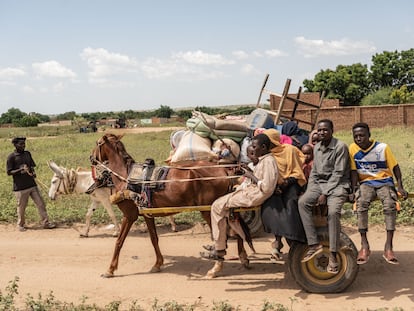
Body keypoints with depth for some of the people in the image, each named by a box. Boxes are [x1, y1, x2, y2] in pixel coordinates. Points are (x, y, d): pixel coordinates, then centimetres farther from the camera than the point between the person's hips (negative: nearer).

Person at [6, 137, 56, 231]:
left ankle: (45, 223, 9)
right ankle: (20, 224, 26)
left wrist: (32, 172, -5)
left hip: (32, 184, 5)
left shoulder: (27, 154, 8)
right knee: (21, 207, 7)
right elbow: (9, 172, -9)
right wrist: (20, 170, -22)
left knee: (41, 204, 3)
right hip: (20, 187, -5)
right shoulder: (11, 157, -8)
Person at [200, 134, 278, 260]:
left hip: (254, 195, -11)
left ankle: (219, 251, -1)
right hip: (249, 190, 11)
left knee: (217, 206, -8)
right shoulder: (264, 160, 12)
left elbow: (267, 188, -27)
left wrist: (252, 176, -17)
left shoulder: (268, 161, -20)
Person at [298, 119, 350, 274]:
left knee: (333, 211, -32)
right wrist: (309, 190, 3)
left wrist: (325, 193, -16)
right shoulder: (317, 147, 13)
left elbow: (338, 173, -12)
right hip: (319, 184, 6)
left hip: (337, 185, -6)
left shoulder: (341, 147, -7)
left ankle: (333, 254, -24)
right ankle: (314, 244, -23)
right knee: (302, 202, -23)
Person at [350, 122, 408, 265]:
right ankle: (364, 245, -28)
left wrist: (400, 187, -10)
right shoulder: (353, 148, -4)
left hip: (385, 182, -1)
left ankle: (388, 246, -27)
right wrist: (354, 190, -13)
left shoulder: (382, 147, -8)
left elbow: (395, 167, -1)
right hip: (366, 183, 1)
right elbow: (354, 171, -2)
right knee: (361, 203, -31)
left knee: (390, 205, -30)